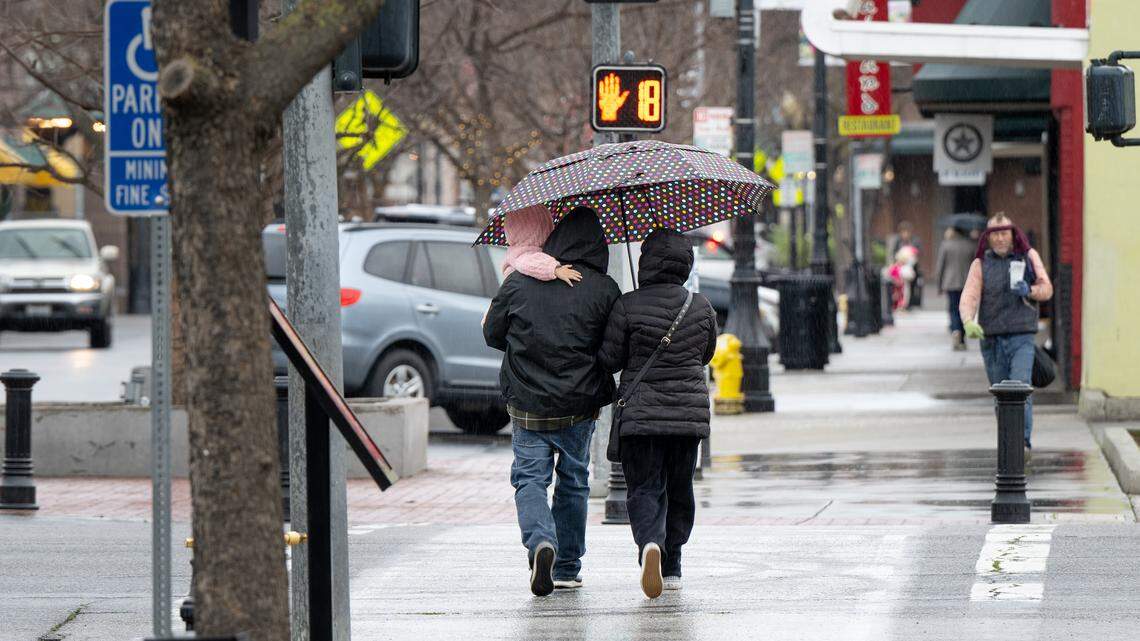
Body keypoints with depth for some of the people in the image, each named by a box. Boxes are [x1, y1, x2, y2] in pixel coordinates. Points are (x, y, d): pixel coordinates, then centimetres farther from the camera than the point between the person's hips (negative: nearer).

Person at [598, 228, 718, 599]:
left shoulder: (628, 307, -9)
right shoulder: (701, 307, 2)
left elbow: (609, 360, -4)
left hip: (640, 413, -3)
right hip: (690, 413, 3)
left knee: (644, 489, 0)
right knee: (679, 489, 15)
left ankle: (651, 542, -29)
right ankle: (671, 568, 20)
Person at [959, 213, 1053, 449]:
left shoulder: (1028, 256, 6)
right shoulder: (980, 264, 4)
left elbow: (1046, 289, 9)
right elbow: (969, 297, -8)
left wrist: (1029, 291, -15)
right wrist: (969, 322, -29)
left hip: (1022, 337, -2)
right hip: (992, 340, 2)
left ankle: (1023, 442, -22)